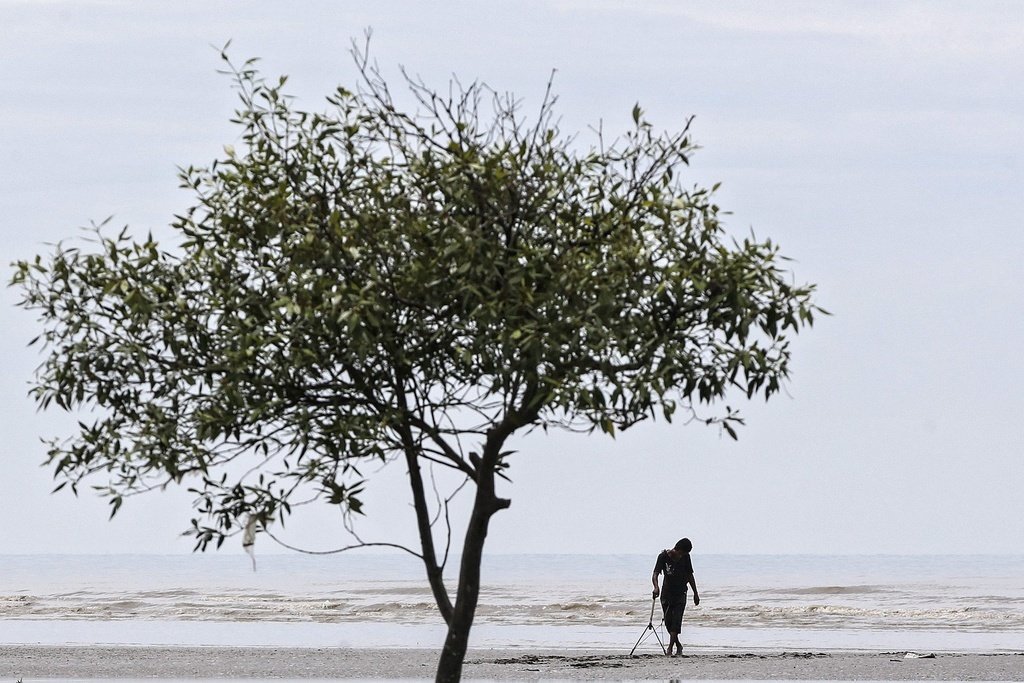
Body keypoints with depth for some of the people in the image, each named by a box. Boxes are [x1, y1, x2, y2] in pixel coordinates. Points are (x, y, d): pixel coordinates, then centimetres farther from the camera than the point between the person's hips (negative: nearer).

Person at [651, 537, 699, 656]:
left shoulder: (685, 557, -3)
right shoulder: (664, 556, -11)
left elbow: (690, 575, 9)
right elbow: (655, 574, -19)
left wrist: (695, 593, 13)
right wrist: (656, 587, -39)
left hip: (680, 594, 0)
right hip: (667, 594, 0)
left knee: (676, 621, -13)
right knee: (668, 622, 4)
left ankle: (670, 649, -18)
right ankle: (678, 645, 23)